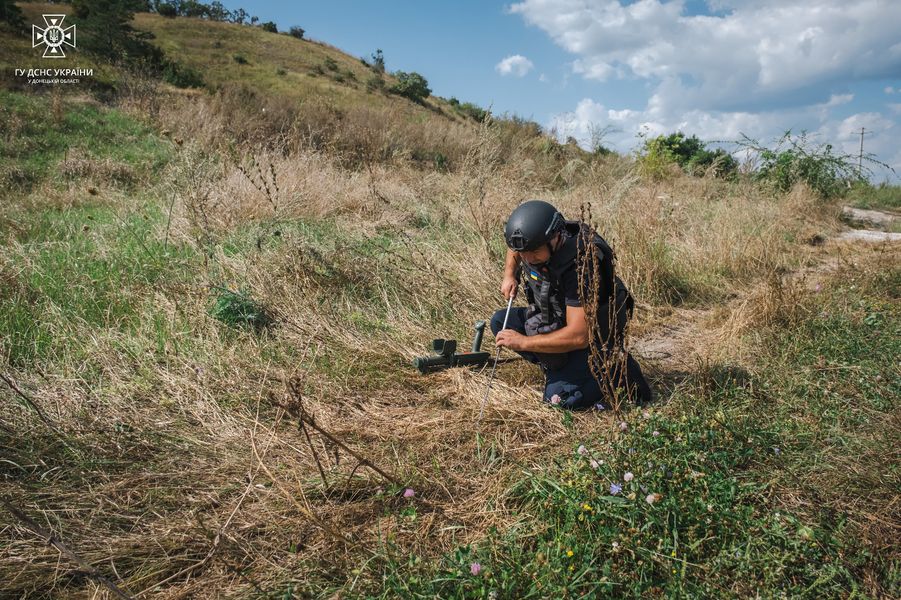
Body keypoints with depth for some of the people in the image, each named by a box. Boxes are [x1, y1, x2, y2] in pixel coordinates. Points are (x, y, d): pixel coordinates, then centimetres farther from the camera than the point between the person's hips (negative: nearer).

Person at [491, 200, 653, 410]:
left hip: (593, 335, -8)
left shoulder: (581, 266, -36)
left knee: (559, 397, -21)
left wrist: (523, 342, -29)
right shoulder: (536, 240, -13)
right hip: (555, 320, 8)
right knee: (500, 322, -4)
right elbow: (515, 247, 16)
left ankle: (617, 371, 0)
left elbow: (578, 337, -36)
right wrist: (509, 274, -3)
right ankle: (558, 367, 2)